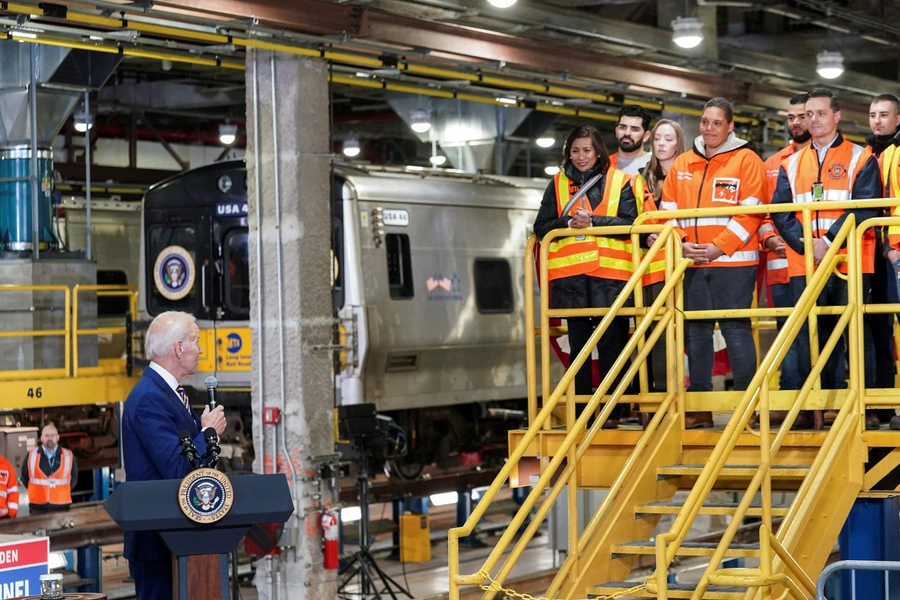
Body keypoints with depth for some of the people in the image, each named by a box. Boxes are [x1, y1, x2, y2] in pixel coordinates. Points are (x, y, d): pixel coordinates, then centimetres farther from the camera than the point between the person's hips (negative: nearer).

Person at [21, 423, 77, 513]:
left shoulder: (68, 456, 1)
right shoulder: (31, 456, 1)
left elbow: (73, 479, 12)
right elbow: (25, 478, 13)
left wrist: (61, 492, 8)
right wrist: (39, 491, 12)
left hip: (61, 507, 0)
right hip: (37, 508, 0)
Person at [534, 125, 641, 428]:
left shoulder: (620, 182, 8)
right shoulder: (558, 184, 14)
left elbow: (629, 223, -4)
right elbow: (542, 227, 7)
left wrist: (593, 221, -14)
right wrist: (569, 222, -10)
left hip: (610, 271, -2)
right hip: (570, 272, 2)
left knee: (611, 344, -1)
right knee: (578, 343, 6)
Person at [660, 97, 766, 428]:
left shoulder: (746, 160, 0)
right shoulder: (682, 164, 14)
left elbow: (750, 213, -7)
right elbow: (668, 210, 12)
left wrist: (719, 247, -14)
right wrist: (682, 243, -4)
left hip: (734, 261, -5)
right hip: (692, 263, 5)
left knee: (736, 328, -6)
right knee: (696, 331, 6)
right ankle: (699, 407, 12)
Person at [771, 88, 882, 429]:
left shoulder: (860, 158, 6)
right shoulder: (791, 164, 16)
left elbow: (865, 208, -6)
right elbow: (780, 211, 7)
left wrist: (829, 241, -15)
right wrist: (804, 244, -10)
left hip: (849, 261, -3)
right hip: (803, 263, 3)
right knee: (807, 336, 1)